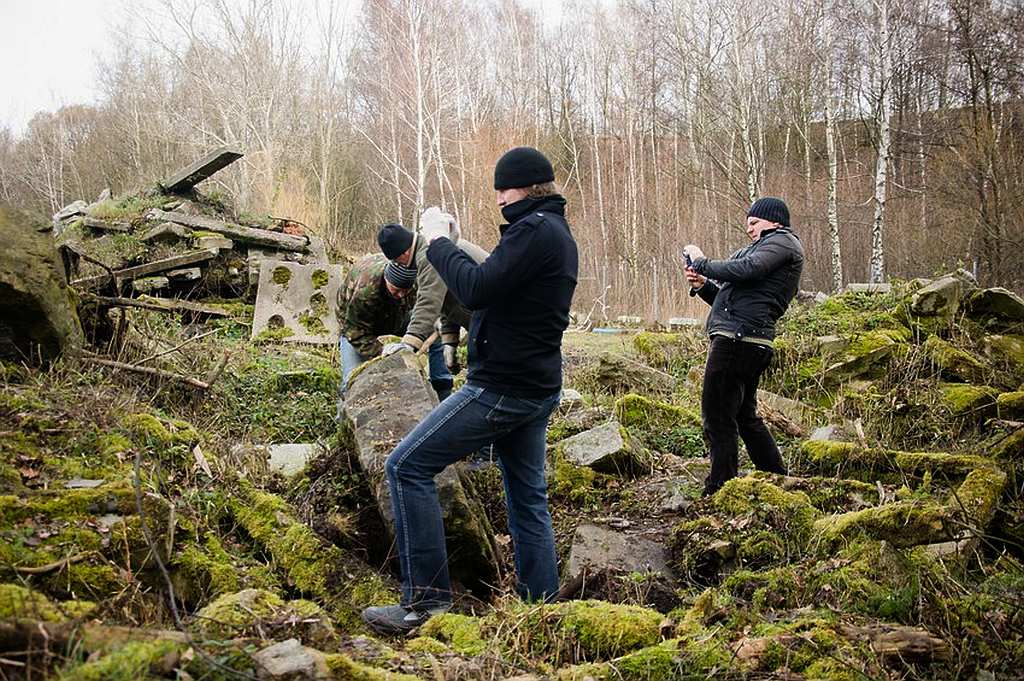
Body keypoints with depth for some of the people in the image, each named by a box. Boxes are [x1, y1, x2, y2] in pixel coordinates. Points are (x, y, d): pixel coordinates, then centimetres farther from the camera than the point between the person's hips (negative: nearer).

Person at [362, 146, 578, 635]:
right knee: (528, 500, 14)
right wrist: (454, 246, 8)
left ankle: (427, 597, -8)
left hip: (501, 388, -10)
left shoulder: (535, 229, -16)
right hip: (537, 389, 11)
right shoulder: (559, 234, 17)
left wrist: (438, 243, -10)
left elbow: (476, 291, -24)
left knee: (407, 467, -7)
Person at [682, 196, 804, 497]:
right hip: (744, 341, 11)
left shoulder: (783, 241, 0)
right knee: (745, 416, 19)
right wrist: (702, 285, 10)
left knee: (717, 416, -9)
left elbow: (746, 270, -19)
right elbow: (732, 299, 27)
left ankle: (719, 491, -6)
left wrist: (702, 263, -7)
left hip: (737, 338, -11)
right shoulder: (762, 249, 29)